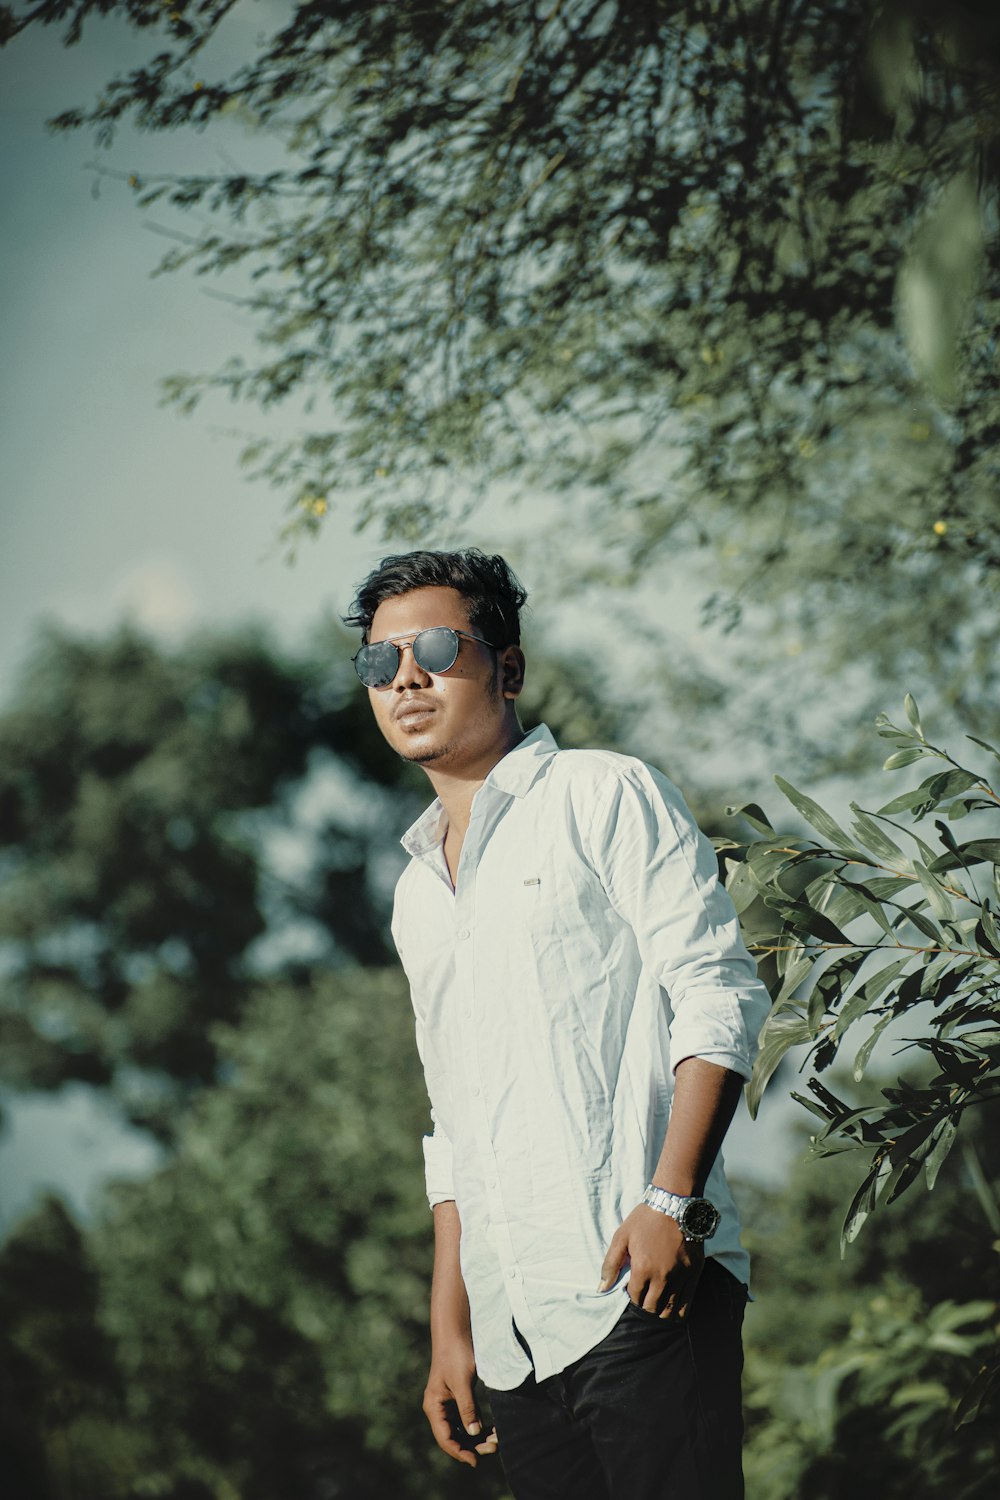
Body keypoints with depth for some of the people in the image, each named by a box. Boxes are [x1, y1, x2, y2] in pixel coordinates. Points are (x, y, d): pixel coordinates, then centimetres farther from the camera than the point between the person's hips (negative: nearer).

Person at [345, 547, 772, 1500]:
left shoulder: (604, 797, 3)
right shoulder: (417, 893, 22)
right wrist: (449, 1327, 18)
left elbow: (718, 994, -7)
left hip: (639, 1289, -6)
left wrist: (672, 1202, -17)